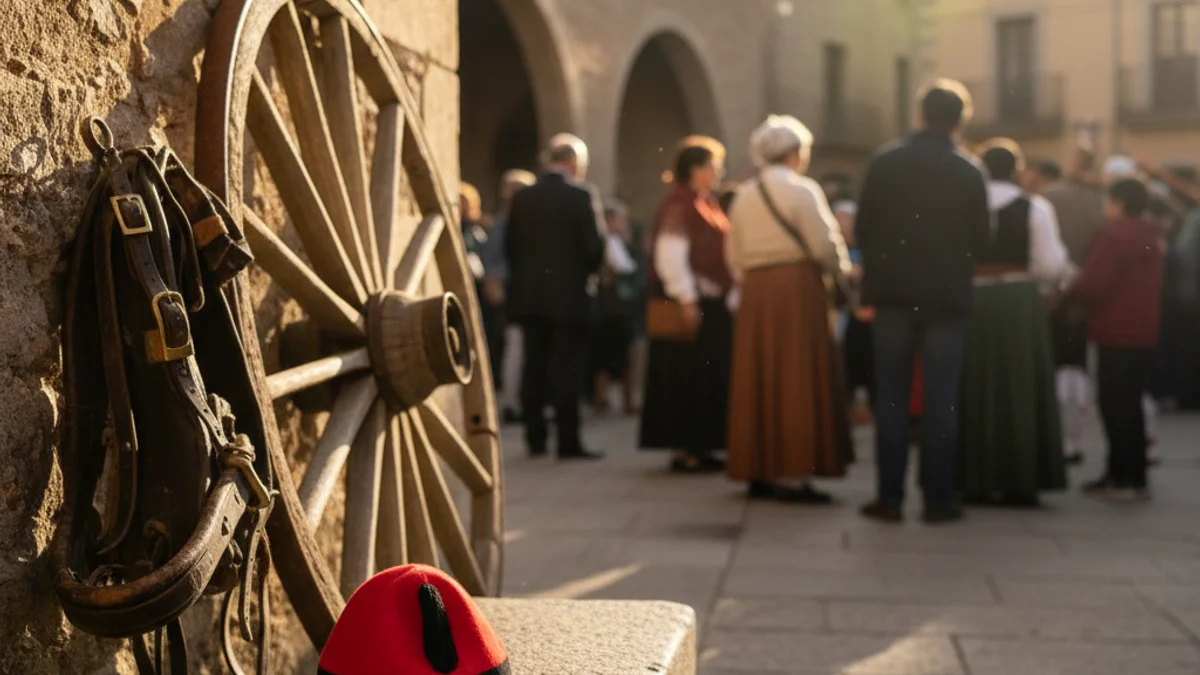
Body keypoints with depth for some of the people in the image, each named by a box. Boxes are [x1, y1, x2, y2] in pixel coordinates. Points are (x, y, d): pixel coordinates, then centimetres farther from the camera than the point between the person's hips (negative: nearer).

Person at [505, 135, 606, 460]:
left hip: (528, 296, 5)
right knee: (568, 369, -1)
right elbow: (594, 250, -14)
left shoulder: (523, 198, 4)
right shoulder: (581, 196, -11)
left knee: (534, 367, 10)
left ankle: (535, 437, 15)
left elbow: (511, 246, 7)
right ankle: (568, 442, -1)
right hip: (568, 297, -4)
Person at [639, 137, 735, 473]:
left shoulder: (705, 204, 16)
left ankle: (698, 446, 16)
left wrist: (724, 296, 16)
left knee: (710, 379, 11)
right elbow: (669, 254, -20)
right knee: (686, 377, -5)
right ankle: (682, 448, 0)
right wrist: (686, 298, -22)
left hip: (711, 304, 10)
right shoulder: (679, 204, -13)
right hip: (690, 304, -10)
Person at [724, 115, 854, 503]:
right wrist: (841, 268, 7)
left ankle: (759, 472, 12)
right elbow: (824, 245, -11)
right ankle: (792, 475, -8)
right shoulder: (801, 190, -7)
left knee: (759, 380, 9)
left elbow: (735, 257, 12)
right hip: (797, 288, -6)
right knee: (797, 381, -5)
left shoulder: (744, 196, 13)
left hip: (754, 293, 7)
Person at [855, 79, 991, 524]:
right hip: (947, 293, -1)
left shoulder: (885, 162, -2)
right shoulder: (969, 171, -4)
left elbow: (863, 226, 0)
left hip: (893, 291, 1)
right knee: (941, 399, 4)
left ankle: (890, 496, 6)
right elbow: (981, 237, -1)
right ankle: (938, 498, 5)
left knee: (891, 395, 7)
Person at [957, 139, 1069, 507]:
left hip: (971, 300, 2)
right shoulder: (1035, 207, -4)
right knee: (1020, 390, 6)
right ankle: (1020, 482, 7)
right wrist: (1062, 270, 17)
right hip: (1020, 302, -2)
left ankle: (976, 481, 10)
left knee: (976, 391, 9)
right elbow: (1051, 266, -4)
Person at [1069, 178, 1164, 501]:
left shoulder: (1113, 234, -15)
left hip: (1117, 331, -9)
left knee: (1115, 404, -4)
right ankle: (1135, 477, 17)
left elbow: (1093, 286, -19)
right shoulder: (1151, 235, 12)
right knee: (1130, 403, 14)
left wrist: (1073, 284, 2)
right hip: (1143, 329, 9)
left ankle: (1122, 478, -3)